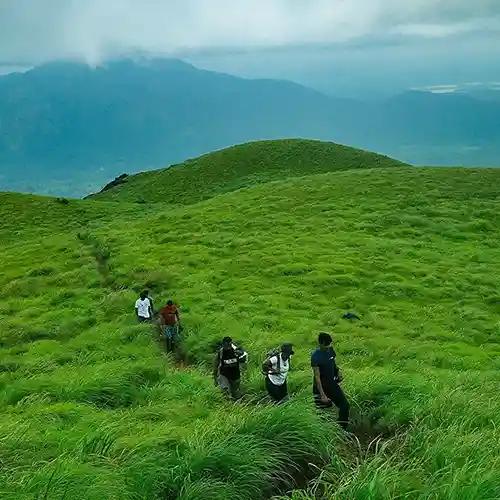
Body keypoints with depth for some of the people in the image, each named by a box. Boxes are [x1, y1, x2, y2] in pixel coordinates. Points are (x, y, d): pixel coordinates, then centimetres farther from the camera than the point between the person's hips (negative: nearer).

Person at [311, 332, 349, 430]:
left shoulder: (330, 350, -4)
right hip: (321, 387, -7)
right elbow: (317, 377, -23)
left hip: (332, 384, 7)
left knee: (345, 405, 9)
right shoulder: (316, 356, -23)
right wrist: (322, 395, -25)